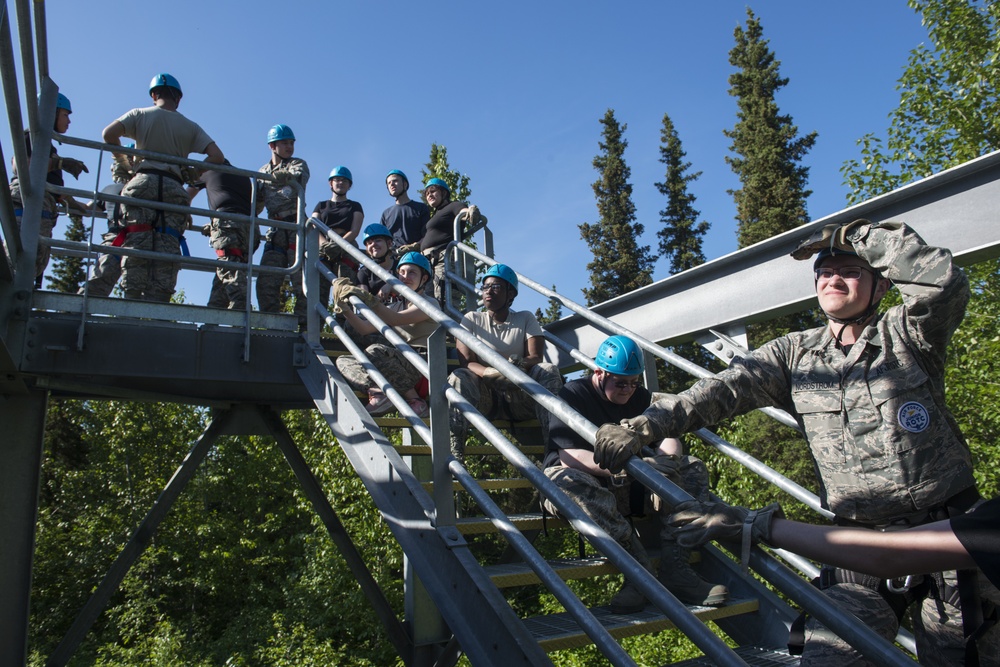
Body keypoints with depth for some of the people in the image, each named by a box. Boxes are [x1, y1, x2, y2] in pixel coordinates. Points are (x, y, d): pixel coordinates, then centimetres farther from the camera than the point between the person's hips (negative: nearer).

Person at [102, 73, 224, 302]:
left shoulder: (140, 114, 16)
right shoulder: (190, 127, 19)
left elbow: (109, 134, 2)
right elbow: (217, 156, 7)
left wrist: (123, 159, 18)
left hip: (143, 182, 0)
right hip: (174, 188, 1)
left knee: (137, 244, -5)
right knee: (167, 251, -4)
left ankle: (132, 300, -14)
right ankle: (155, 307, -10)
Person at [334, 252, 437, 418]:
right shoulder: (395, 306, 25)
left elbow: (395, 320, -15)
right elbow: (364, 329, 10)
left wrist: (369, 300, -26)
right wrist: (345, 308, -5)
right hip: (396, 363, 6)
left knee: (375, 351, -32)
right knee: (343, 361, -8)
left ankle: (414, 398, -21)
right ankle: (377, 390, -31)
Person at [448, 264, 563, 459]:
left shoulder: (526, 319, 10)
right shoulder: (471, 320, 8)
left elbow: (536, 358, -5)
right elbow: (466, 362, -6)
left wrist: (520, 363, -31)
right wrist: (488, 372, -31)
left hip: (519, 397, 1)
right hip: (484, 398, 0)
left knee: (549, 370, -25)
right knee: (459, 377, -30)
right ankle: (454, 445, -39)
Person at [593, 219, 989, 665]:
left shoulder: (905, 334, -1)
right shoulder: (795, 353, 3)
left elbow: (945, 282, -22)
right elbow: (722, 390, -8)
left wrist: (856, 236, -13)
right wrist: (643, 426, -20)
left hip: (950, 537, -1)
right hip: (862, 549, 1)